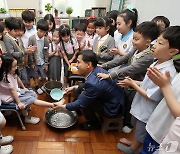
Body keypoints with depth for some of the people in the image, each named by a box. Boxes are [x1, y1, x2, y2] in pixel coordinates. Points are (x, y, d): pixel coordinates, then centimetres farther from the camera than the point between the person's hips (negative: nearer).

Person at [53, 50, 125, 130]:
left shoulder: (94, 84, -34)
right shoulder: (96, 70, -8)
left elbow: (81, 103, -19)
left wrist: (63, 106, -7)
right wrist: (75, 87, 9)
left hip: (112, 108, -9)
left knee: (82, 98, -15)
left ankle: (94, 123, 8)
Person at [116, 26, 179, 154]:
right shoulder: (156, 63, -5)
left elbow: (150, 97, -26)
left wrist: (133, 84, -16)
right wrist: (132, 82, -3)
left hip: (147, 113, -8)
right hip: (140, 107, 8)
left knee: (141, 134, 19)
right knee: (136, 126, 30)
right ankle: (133, 142, 56)